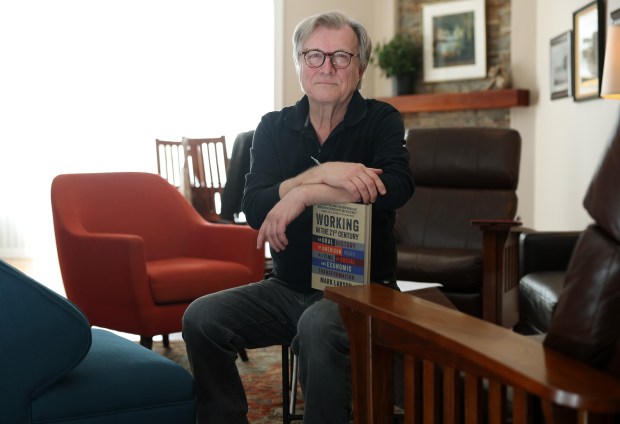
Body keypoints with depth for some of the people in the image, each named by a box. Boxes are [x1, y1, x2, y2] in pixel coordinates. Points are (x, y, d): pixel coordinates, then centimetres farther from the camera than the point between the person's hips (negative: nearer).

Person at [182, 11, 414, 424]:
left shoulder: (381, 121, -2)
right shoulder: (274, 127, 6)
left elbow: (398, 186, -23)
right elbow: (254, 209, -8)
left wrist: (304, 194, -22)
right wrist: (319, 174, -23)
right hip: (288, 287, 4)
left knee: (318, 329, -34)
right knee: (201, 317, -15)